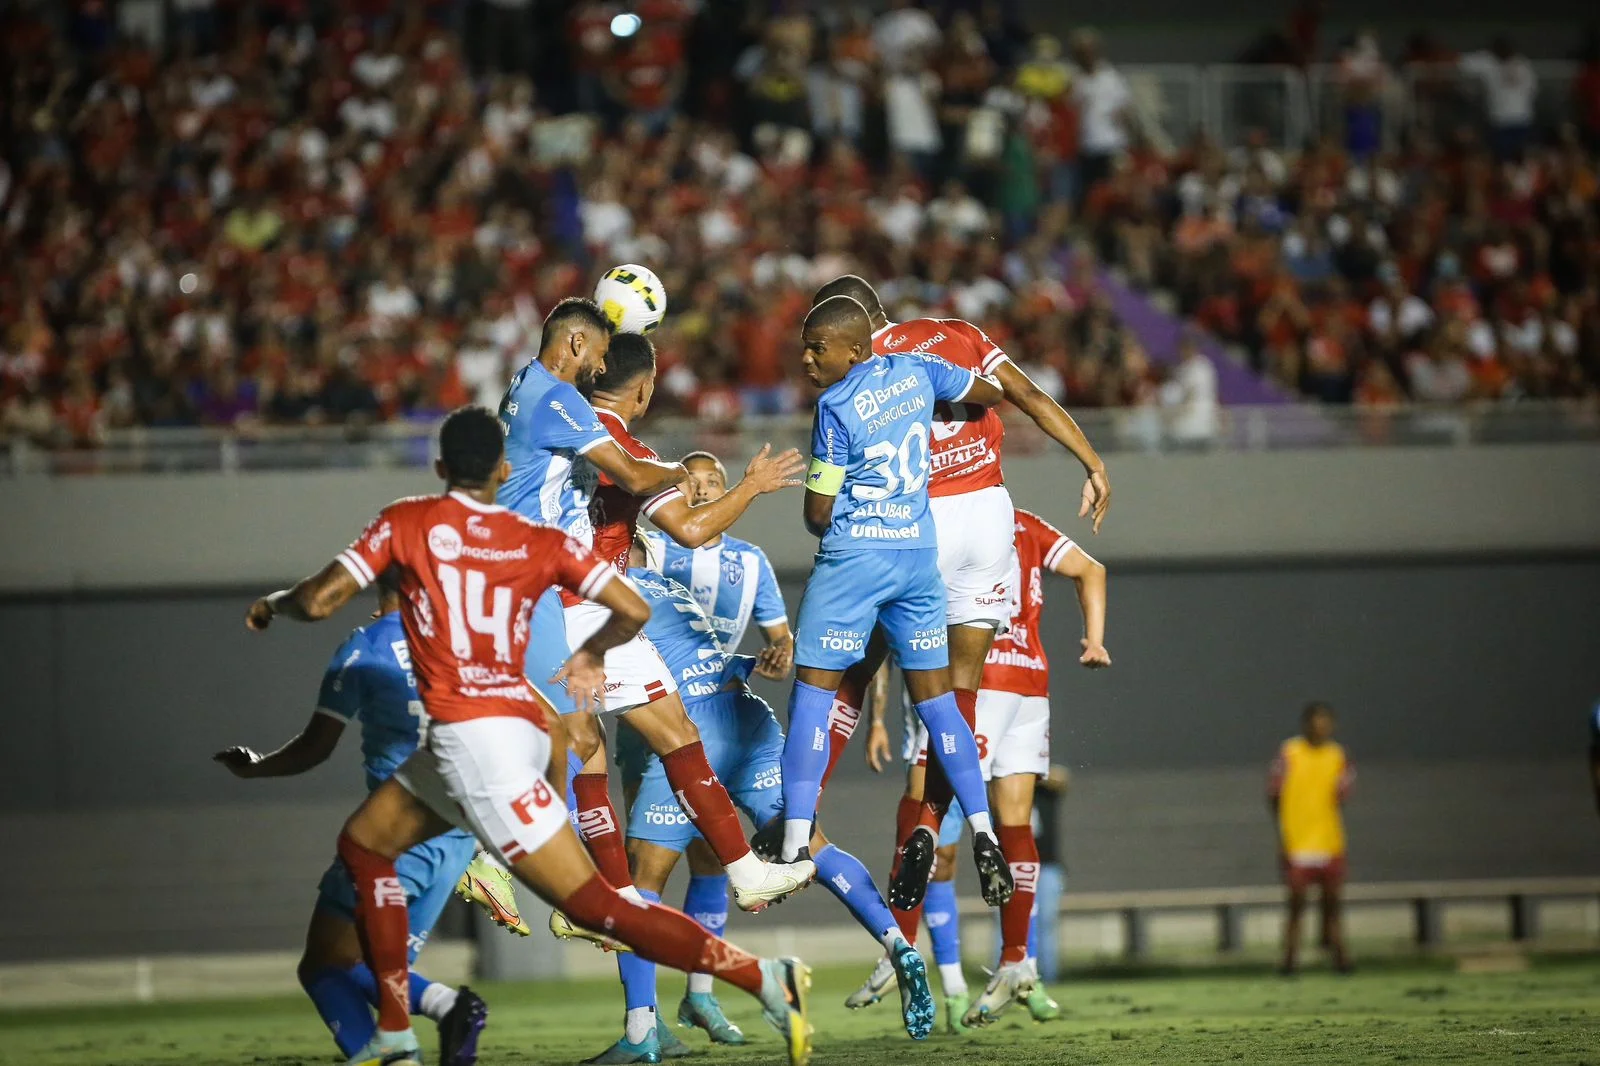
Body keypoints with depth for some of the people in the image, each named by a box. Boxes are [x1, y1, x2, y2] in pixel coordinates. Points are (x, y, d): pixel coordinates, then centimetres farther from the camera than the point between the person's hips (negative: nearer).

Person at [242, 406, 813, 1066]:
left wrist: (272, 605, 20)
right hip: (520, 722, 7)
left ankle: (767, 980, -18)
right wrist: (590, 657, 23)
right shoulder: (541, 541, 9)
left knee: (595, 906, -9)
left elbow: (320, 601, -3)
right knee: (364, 844, 22)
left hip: (469, 734, -7)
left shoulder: (406, 522, 0)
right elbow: (632, 609, 2)